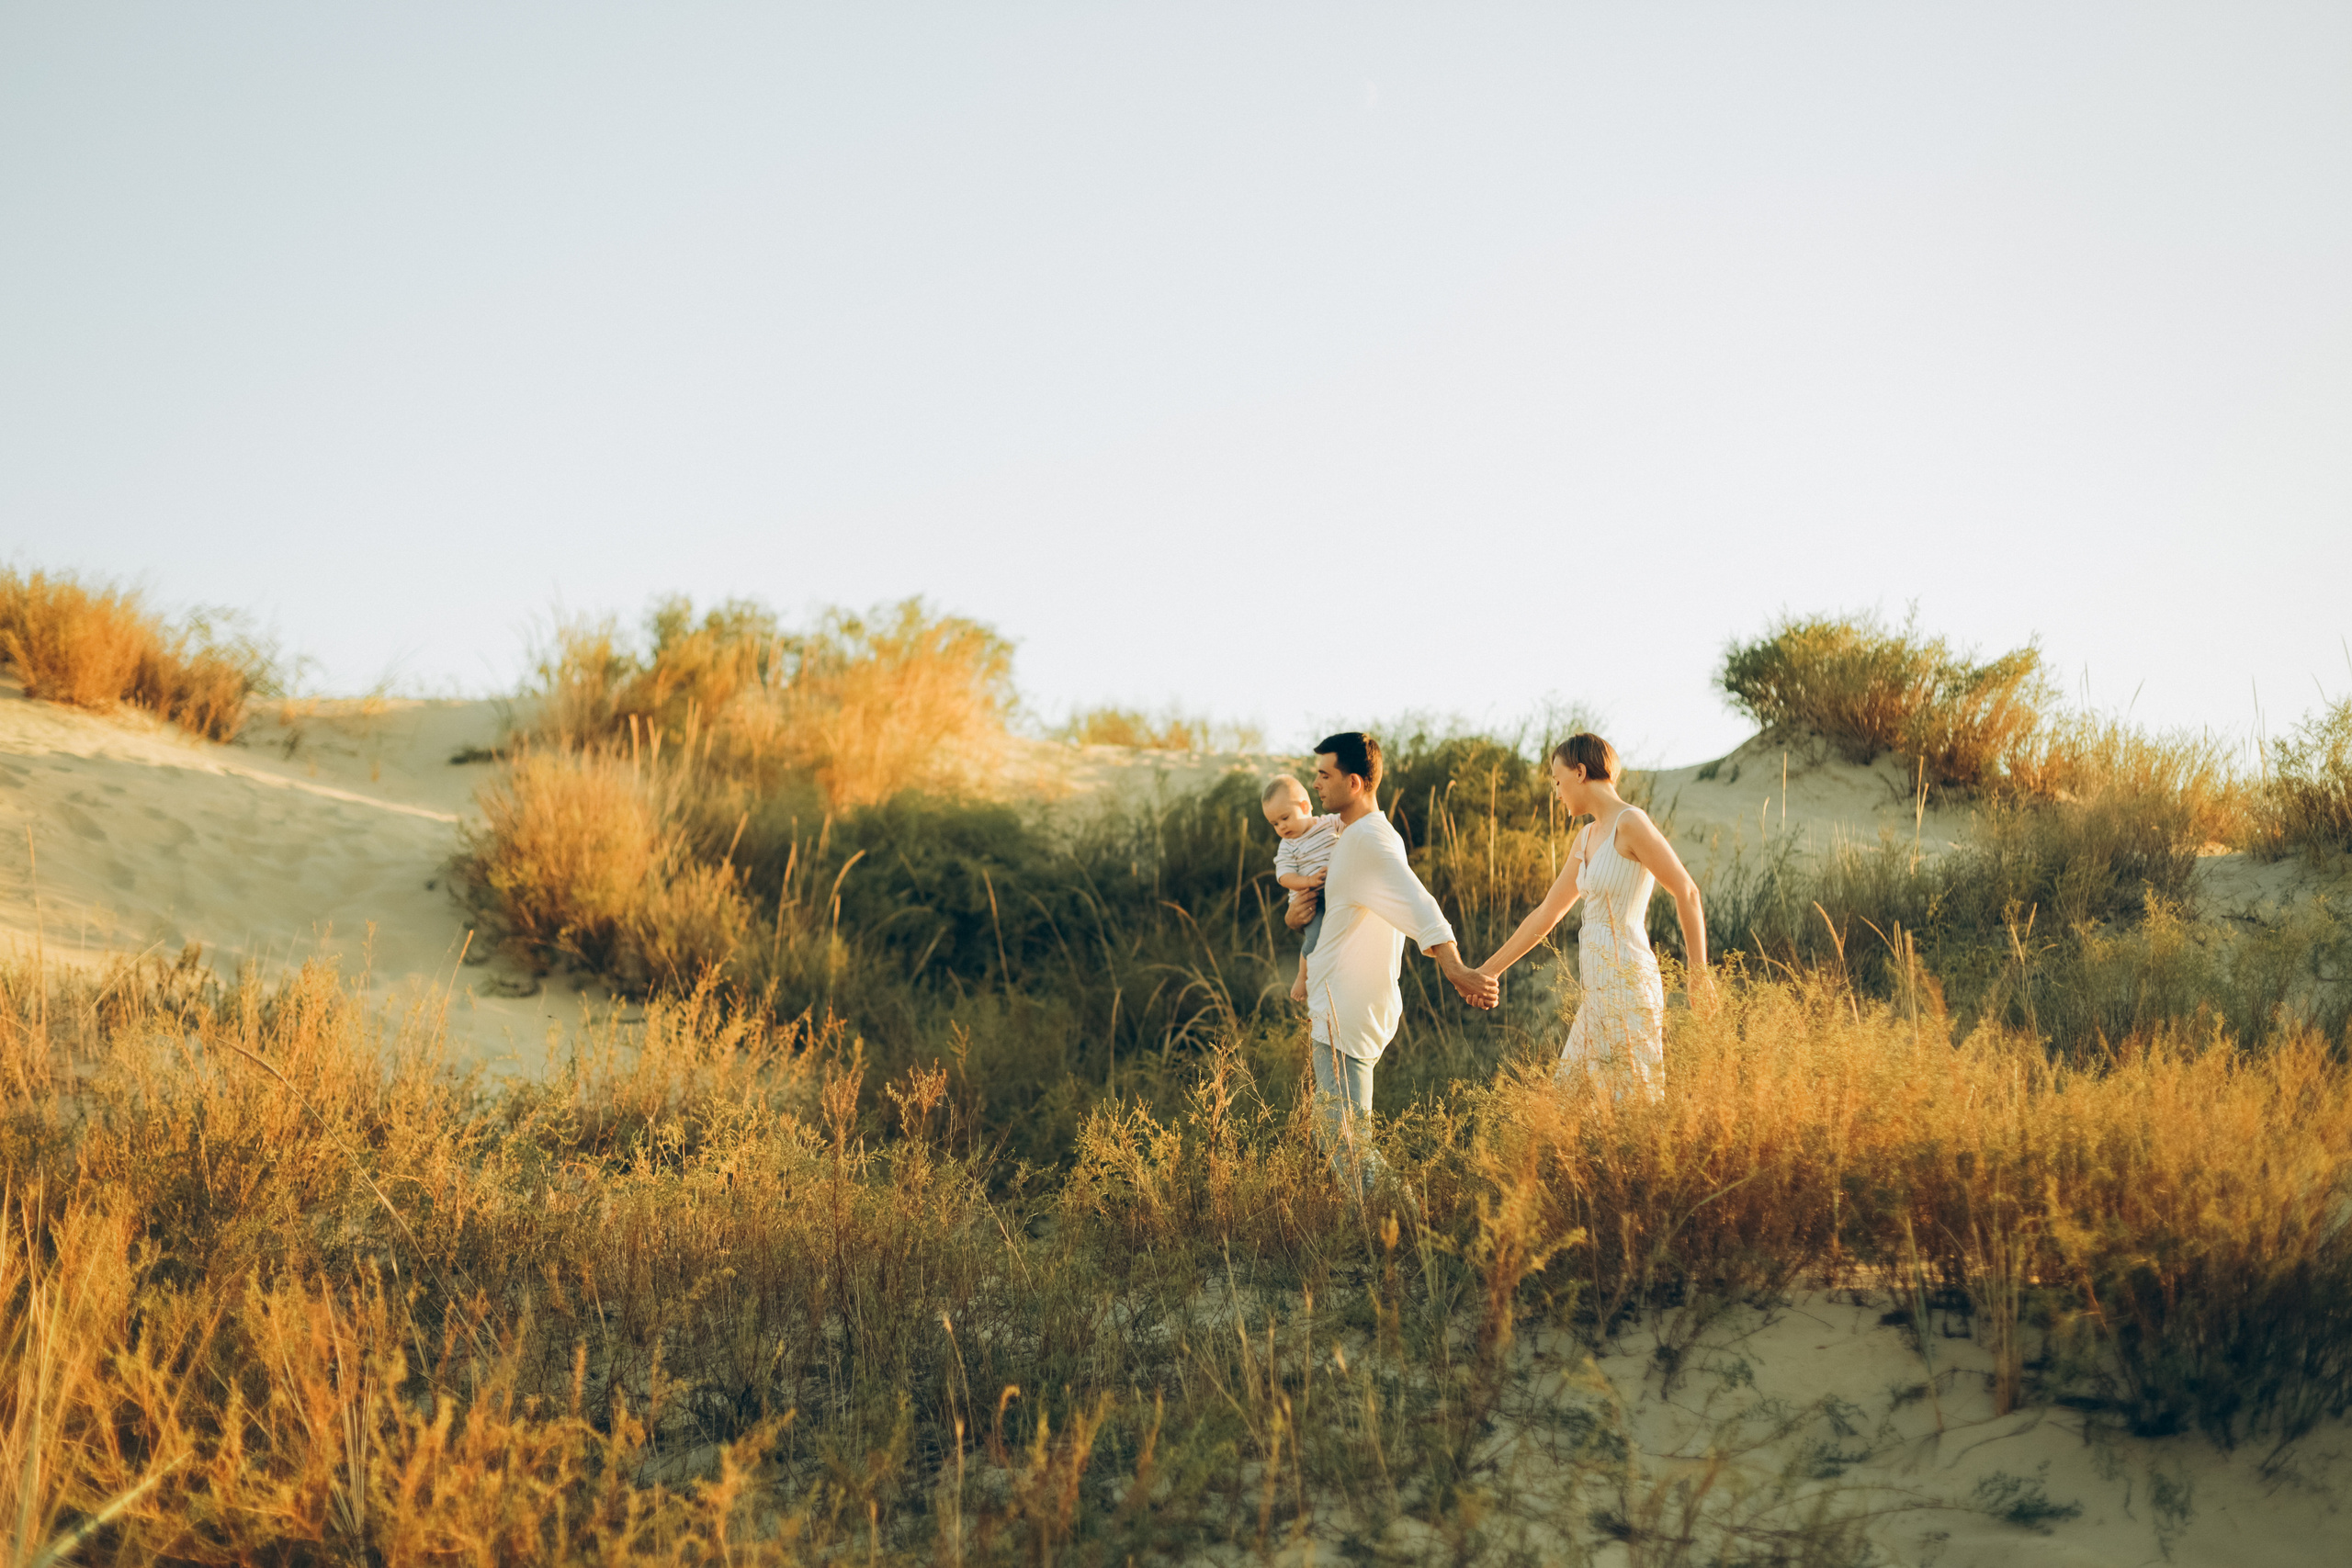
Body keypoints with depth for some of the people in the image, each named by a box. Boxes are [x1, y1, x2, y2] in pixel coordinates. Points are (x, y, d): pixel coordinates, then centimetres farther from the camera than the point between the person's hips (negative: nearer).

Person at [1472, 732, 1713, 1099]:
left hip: (1626, 982, -9)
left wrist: (1699, 973, -10)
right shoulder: (1587, 838, 16)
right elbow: (1547, 913, 23)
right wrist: (1491, 968, 26)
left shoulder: (1631, 823, -11)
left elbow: (1687, 893, -11)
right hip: (1599, 989, 9)